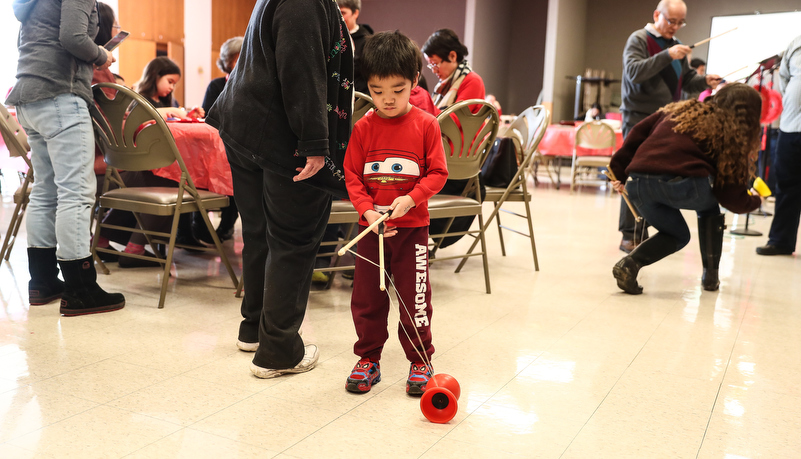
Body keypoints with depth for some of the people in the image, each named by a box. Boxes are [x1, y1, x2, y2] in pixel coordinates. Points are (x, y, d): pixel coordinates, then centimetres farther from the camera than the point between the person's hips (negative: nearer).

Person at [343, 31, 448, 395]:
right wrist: (367, 210, -14)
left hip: (412, 227, -2)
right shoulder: (363, 128, 0)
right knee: (366, 296, 9)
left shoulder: (426, 125, -5)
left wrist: (411, 199, -18)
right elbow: (352, 175, 1)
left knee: (415, 297, 5)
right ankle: (368, 358, 26)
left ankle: (420, 360, 23)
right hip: (371, 226, 2)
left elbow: (437, 173, -4)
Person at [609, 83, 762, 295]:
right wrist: (755, 201, 37)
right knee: (709, 208, 33)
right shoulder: (731, 135, 17)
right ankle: (710, 275, 29)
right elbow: (733, 199, 16)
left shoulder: (681, 110, 28)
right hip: (682, 183, -4)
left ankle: (630, 263, 1)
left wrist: (618, 171, 16)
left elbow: (639, 133, 18)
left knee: (676, 234, 28)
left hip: (639, 182, 4)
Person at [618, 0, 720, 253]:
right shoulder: (639, 39, -2)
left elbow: (686, 80, 22)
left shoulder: (677, 45, 18)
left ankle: (642, 233, 8)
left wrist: (705, 81, 2)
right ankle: (629, 235, -2)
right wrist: (667, 56, -26)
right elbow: (633, 72, -18)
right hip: (639, 117, -6)